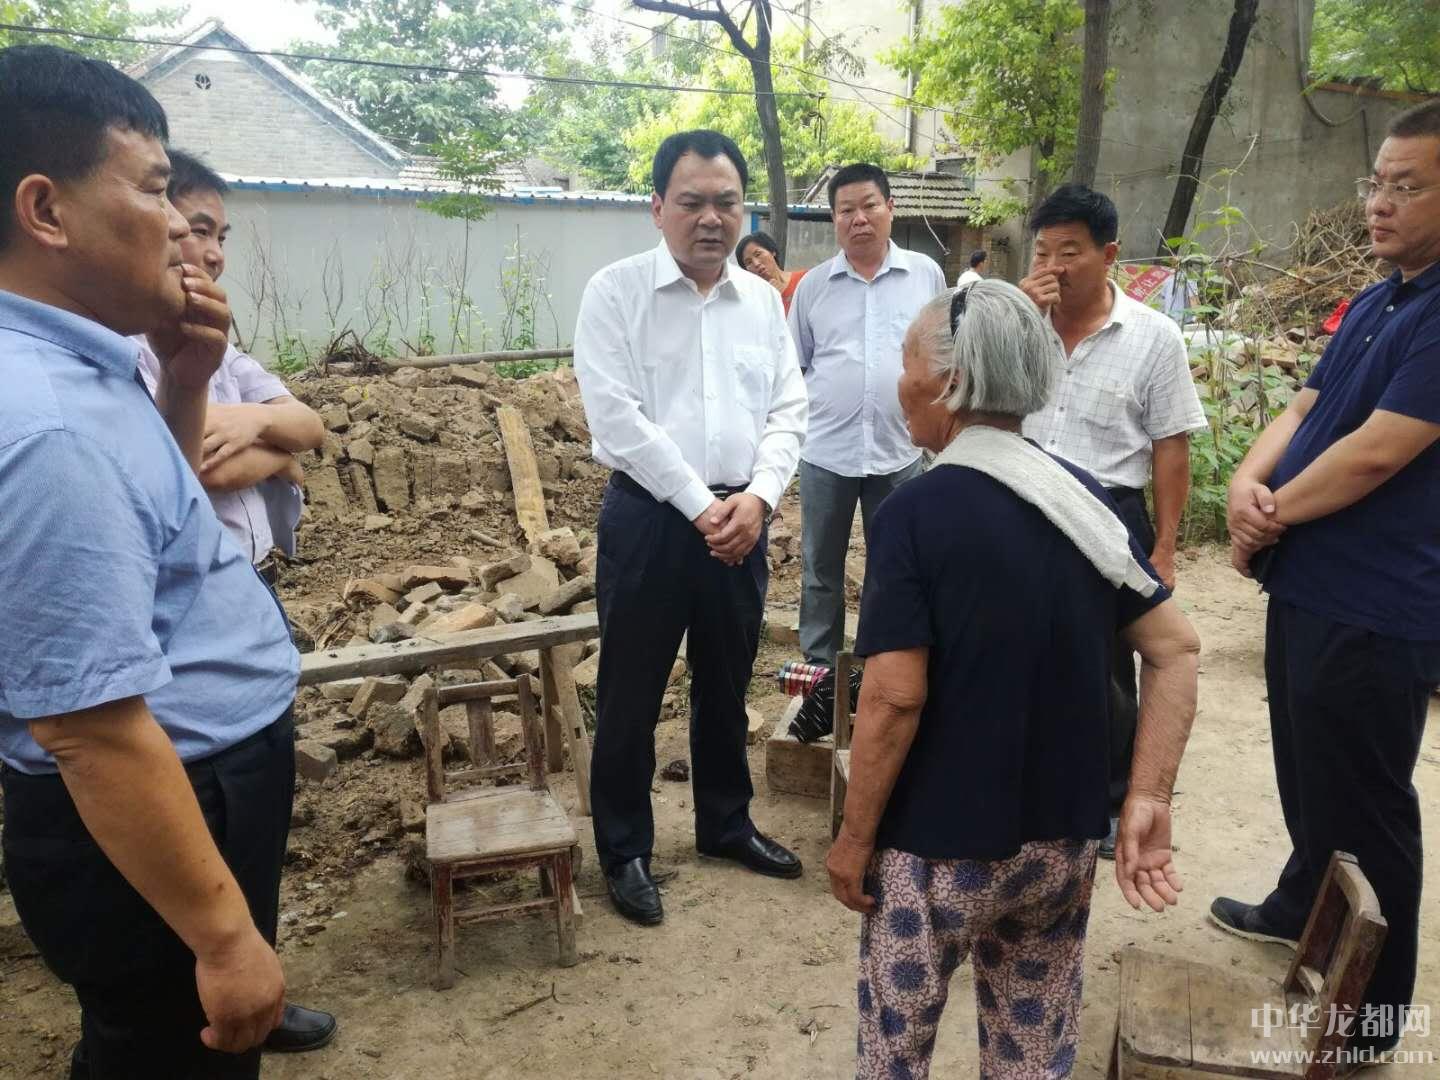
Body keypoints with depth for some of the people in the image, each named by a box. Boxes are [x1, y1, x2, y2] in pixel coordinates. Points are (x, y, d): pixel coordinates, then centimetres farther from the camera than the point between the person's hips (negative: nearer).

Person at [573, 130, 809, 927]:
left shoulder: (762, 299, 8)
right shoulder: (616, 291, -6)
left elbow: (787, 409, 6)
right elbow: (616, 418, -14)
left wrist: (757, 498, -10)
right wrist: (700, 507, -16)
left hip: (740, 517, 5)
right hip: (649, 515, -4)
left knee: (726, 686, 18)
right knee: (630, 695, 6)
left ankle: (725, 824, 37)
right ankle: (624, 851, 24)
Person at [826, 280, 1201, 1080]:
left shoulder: (917, 512, -19)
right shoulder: (1085, 497, 0)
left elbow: (895, 696, -22)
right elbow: (1177, 650, -1)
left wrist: (855, 837, -11)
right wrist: (1149, 799, -1)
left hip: (939, 846, -5)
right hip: (1064, 840, 6)